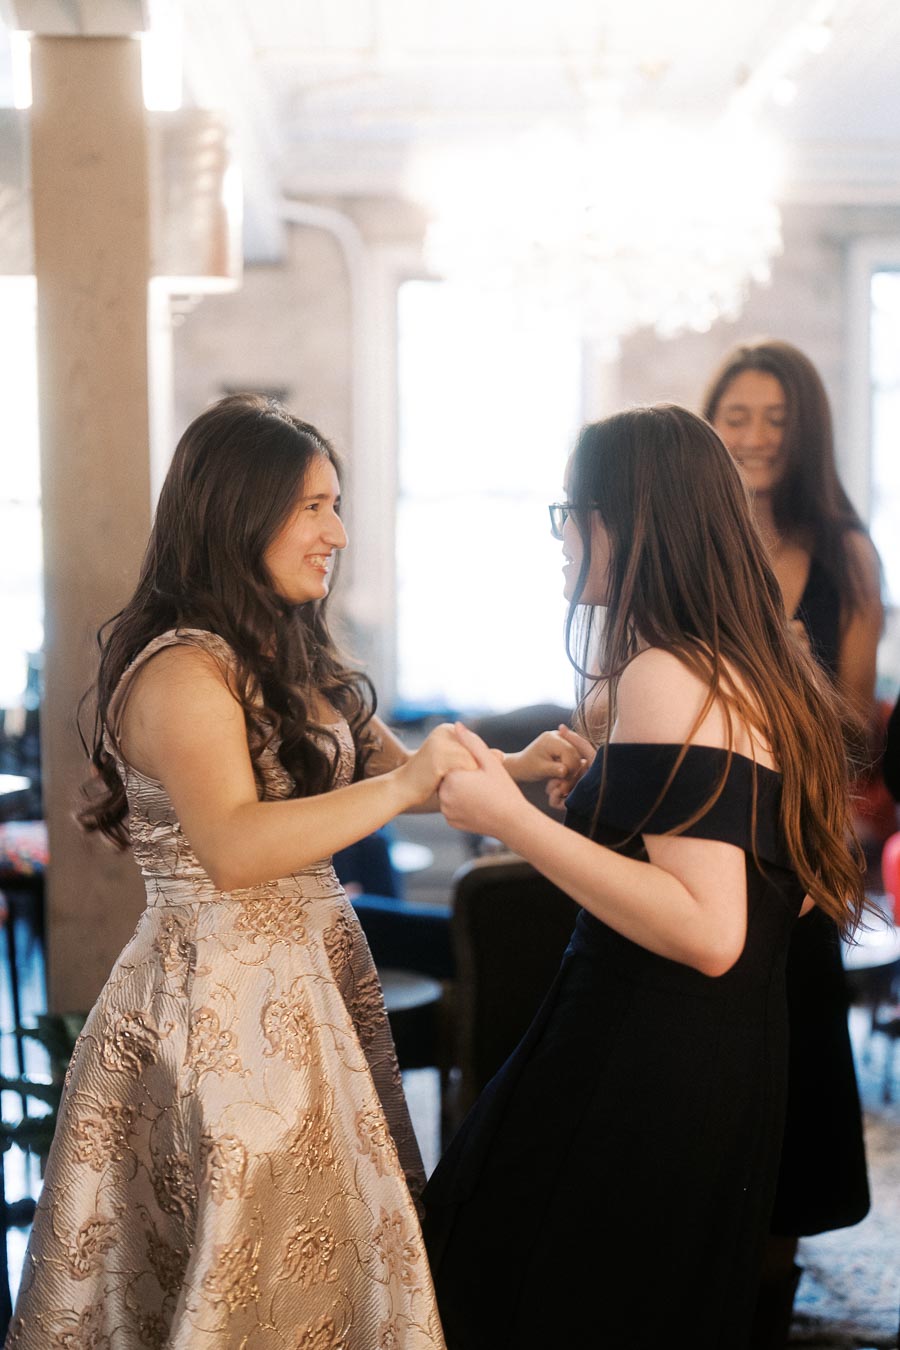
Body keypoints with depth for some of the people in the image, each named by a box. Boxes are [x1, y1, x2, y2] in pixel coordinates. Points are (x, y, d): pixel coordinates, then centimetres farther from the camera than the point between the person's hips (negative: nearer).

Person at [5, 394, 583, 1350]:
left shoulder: (292, 658, 14)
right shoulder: (182, 670, -16)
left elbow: (383, 765, 16)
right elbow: (232, 847, -27)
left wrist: (506, 768, 0)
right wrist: (402, 788, -31)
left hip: (313, 977, 9)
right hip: (224, 999, -9)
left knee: (328, 1245, 12)